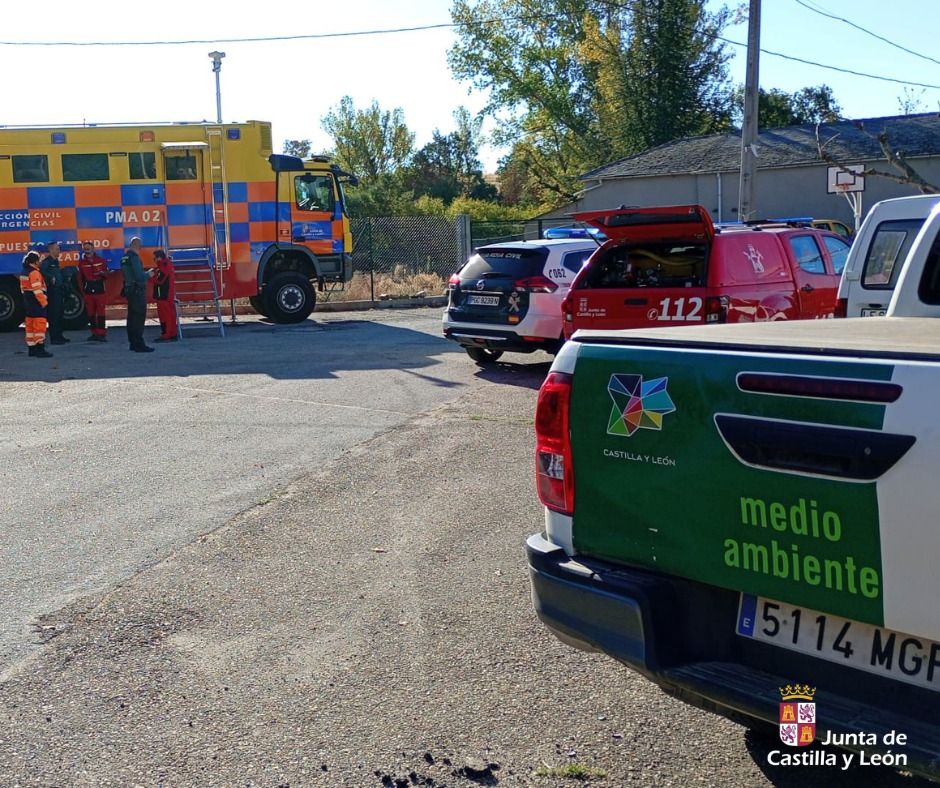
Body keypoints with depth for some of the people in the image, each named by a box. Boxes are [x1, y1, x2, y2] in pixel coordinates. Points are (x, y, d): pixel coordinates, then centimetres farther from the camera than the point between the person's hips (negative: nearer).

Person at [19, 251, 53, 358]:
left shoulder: (24, 272, 15)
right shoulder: (34, 272, -17)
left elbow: (23, 288, 19)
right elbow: (37, 289, -23)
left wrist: (27, 299, 22)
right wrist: (44, 302, -19)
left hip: (28, 301, 10)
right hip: (36, 302, -10)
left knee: (30, 326, 13)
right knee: (40, 325, -10)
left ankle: (32, 349, 19)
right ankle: (40, 350, -14)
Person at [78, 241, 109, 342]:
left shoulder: (101, 260, 3)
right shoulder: (82, 262, 9)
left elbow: (106, 275, 7)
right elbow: (81, 277, 13)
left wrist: (102, 273, -15)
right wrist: (82, 289, 8)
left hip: (99, 289, -3)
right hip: (88, 291, 3)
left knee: (100, 313, -5)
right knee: (91, 313, 5)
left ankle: (102, 334, -2)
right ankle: (94, 333, 12)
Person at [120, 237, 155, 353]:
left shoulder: (125, 258, 13)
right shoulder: (134, 257, -15)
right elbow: (139, 276, -22)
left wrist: (146, 273, 17)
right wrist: (148, 274, -2)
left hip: (129, 289, 10)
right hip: (138, 290, -10)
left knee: (132, 316, 13)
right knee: (139, 316, -9)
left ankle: (133, 343, 19)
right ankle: (139, 345, -11)